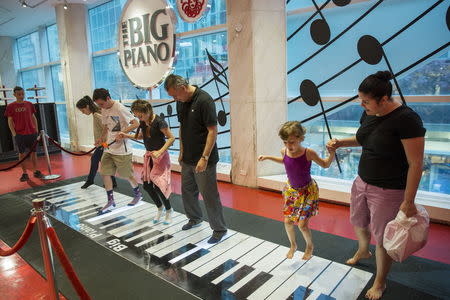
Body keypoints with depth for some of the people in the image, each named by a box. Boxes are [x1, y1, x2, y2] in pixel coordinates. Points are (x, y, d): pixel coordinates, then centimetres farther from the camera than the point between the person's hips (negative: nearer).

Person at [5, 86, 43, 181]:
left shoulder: (29, 104, 6)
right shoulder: (10, 107, -1)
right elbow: (10, 121, 1)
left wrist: (36, 130, 6)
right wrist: (14, 133, -6)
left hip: (32, 133, 2)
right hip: (20, 134, -2)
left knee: (33, 152, 7)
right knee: (22, 153, 4)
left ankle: (36, 171, 16)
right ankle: (24, 173, 12)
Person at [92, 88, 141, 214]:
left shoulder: (120, 108, -16)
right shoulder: (104, 110, 8)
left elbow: (136, 123, -18)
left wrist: (122, 133, -28)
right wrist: (102, 139, 4)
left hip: (121, 150, -7)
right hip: (108, 148, 7)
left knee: (127, 175, 6)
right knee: (104, 173, 4)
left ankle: (138, 194, 30)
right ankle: (110, 200, 17)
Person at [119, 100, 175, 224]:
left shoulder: (159, 122, -20)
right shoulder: (143, 122, 1)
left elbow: (171, 138, -18)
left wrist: (160, 152, -26)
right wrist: (126, 135, 6)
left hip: (160, 156, -7)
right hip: (148, 155, 7)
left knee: (158, 186, -9)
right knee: (147, 185, 7)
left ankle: (169, 210, 16)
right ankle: (159, 208, 29)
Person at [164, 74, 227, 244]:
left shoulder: (204, 100, -18)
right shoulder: (181, 102, 6)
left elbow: (212, 131, -20)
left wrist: (204, 158, -23)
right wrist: (181, 152, 13)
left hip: (204, 160, -8)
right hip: (187, 158, 8)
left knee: (209, 195, 0)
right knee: (187, 191, 20)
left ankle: (219, 229, 17)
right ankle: (195, 218, 43)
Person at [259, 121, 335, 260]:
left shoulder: (308, 153, -25)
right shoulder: (284, 151, -13)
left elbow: (325, 165, -9)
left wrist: (332, 153, -26)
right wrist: (268, 157, 9)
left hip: (307, 191, -4)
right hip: (291, 190, 4)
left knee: (302, 224, -3)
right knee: (287, 221, 6)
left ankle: (310, 246, 29)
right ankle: (293, 245, 35)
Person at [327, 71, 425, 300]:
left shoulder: (406, 119, -23)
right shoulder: (369, 114, -1)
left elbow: (415, 164, -21)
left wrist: (409, 201, -18)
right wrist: (342, 142, 0)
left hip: (388, 191, -7)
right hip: (362, 182, 7)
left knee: (382, 239, 9)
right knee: (358, 223, 26)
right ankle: (363, 251, 58)